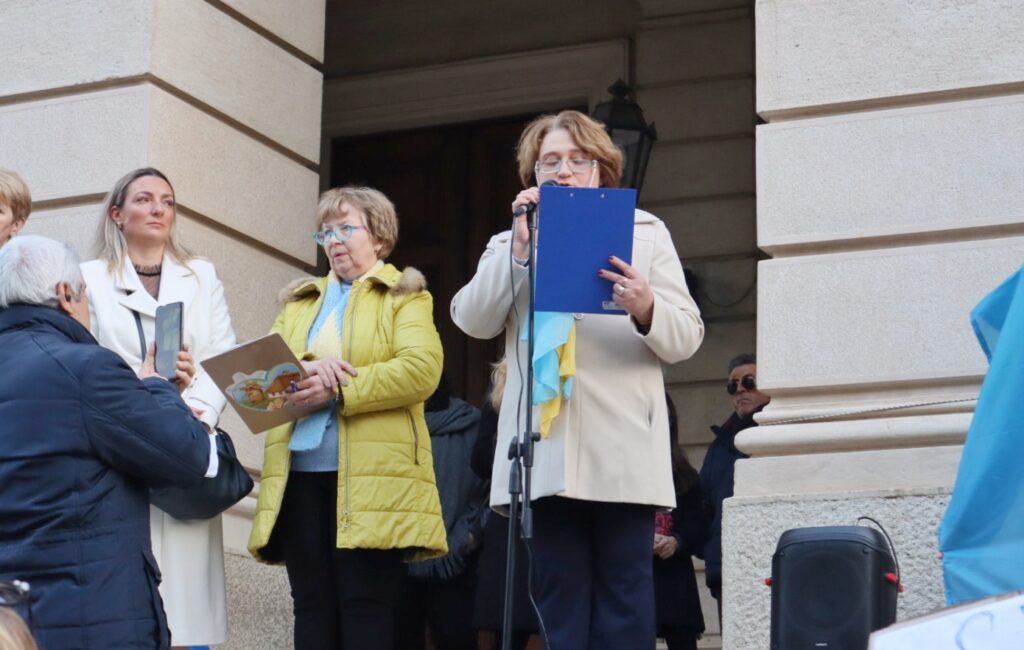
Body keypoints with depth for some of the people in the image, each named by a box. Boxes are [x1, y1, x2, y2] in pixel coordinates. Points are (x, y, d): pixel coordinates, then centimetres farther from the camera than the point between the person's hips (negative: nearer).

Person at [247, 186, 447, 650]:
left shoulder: (405, 296, 8)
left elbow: (421, 368, -9)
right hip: (299, 474, 5)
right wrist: (305, 368, -11)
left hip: (370, 475, -5)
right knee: (312, 607, 3)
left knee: (365, 607, -7)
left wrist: (338, 390, -16)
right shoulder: (298, 301, 24)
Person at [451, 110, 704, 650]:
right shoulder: (513, 244, 20)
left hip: (623, 449, -1)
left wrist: (647, 310, -16)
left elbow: (687, 337, 6)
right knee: (560, 596, 0)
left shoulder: (646, 232, 15)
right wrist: (519, 247, -6)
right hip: (546, 449, 2)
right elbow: (473, 320, 3)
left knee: (624, 596, -6)